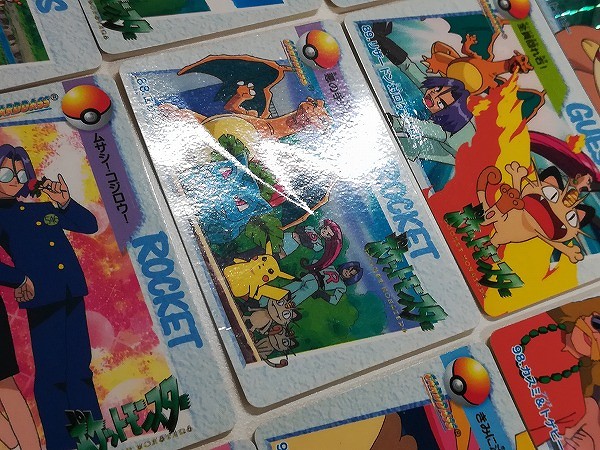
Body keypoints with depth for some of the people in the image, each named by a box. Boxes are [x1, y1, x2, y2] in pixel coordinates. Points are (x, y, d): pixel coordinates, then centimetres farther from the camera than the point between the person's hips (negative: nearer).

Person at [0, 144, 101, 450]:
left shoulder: (46, 209, 18)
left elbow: (90, 225, 14)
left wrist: (66, 203, 0)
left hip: (71, 295, 5)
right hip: (42, 300, -5)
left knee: (80, 369, 11)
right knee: (51, 372, -1)